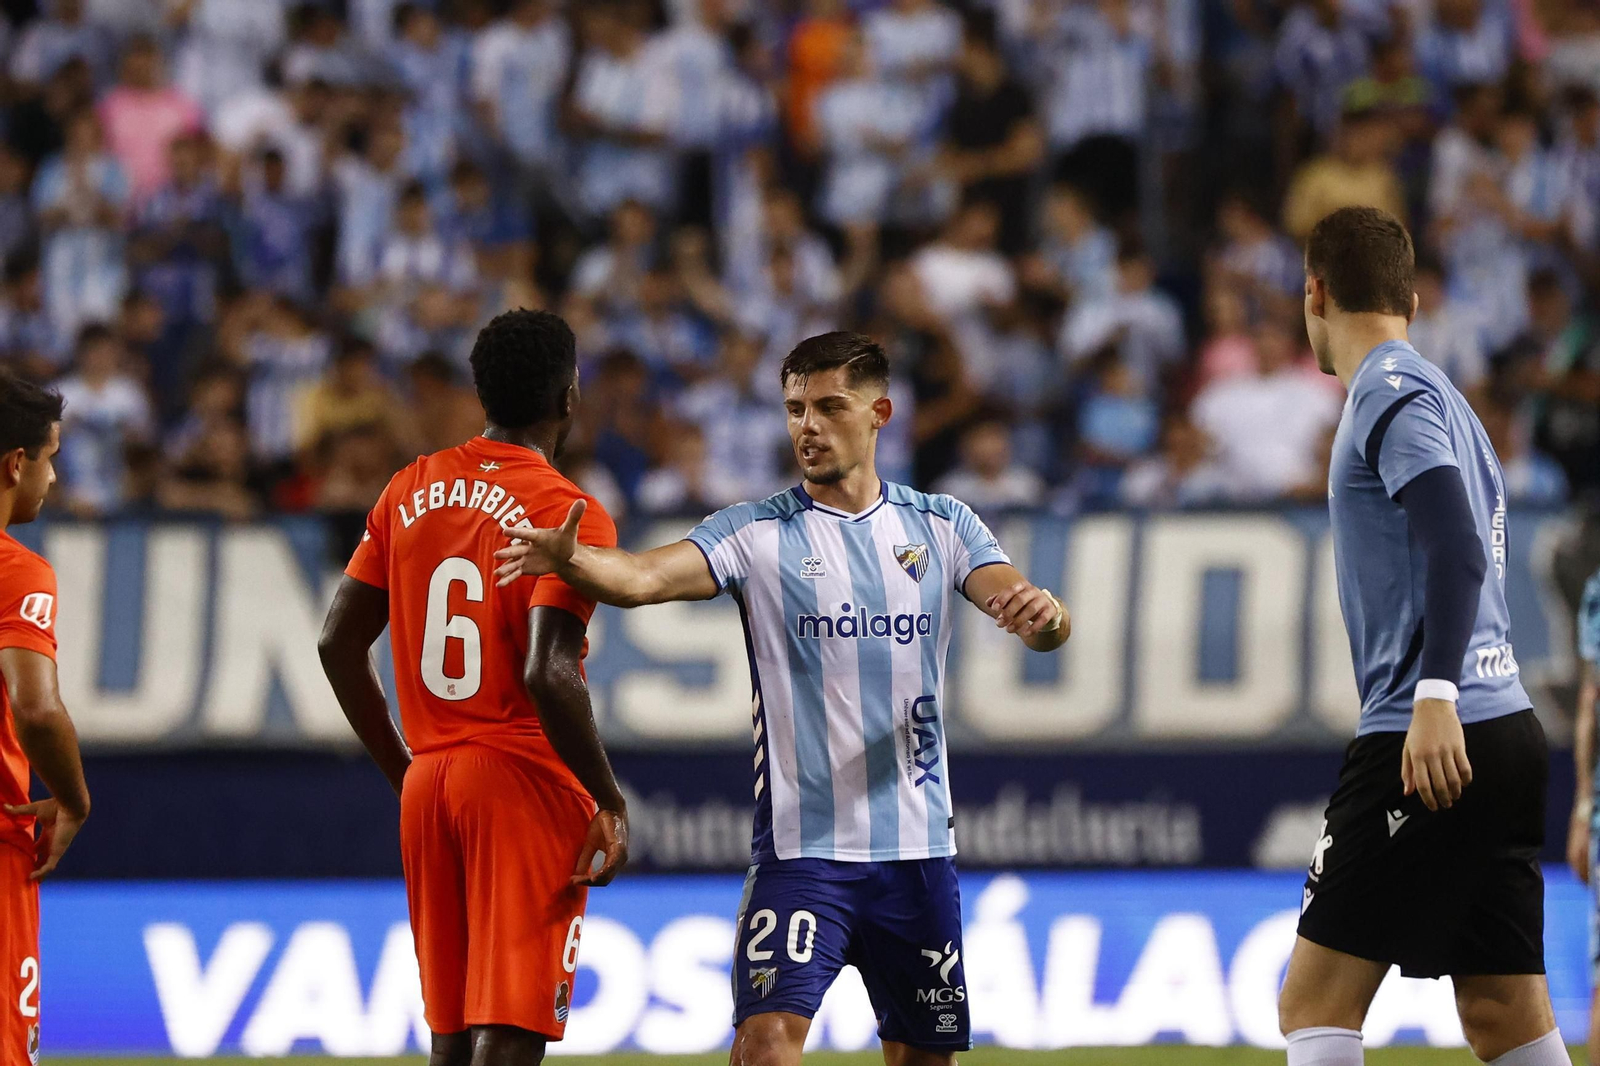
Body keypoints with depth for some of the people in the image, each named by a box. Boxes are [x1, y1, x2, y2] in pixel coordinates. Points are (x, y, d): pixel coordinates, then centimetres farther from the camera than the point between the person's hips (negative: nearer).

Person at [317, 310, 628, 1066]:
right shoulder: (568, 513, -10)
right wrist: (610, 804, -12)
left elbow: (339, 643, 11)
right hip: (526, 780, -6)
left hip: (427, 780, 6)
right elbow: (547, 674, -21)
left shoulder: (410, 492, 9)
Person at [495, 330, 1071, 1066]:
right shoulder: (758, 534, -2)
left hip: (917, 846, 3)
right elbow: (644, 577, -18)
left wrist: (1042, 614, -30)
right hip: (801, 846, -3)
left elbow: (1034, 617, -4)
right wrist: (569, 558, -40)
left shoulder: (940, 527, 6)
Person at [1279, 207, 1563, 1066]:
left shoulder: (1392, 391, -6)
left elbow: (1455, 547, -19)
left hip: (1425, 743, -9)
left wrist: (1435, 697, -28)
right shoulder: (1442, 399, 22)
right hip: (1505, 730, 9)